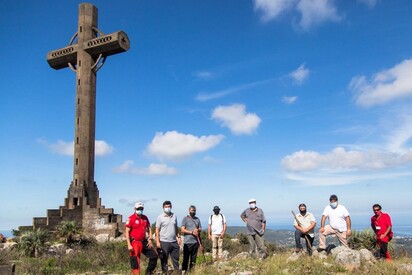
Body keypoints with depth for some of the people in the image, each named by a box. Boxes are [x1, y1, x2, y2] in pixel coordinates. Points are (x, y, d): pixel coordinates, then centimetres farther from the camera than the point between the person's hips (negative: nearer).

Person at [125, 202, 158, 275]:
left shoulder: (145, 218, 7)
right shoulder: (131, 218, -10)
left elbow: (149, 229, 16)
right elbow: (127, 232, -11)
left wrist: (150, 239, 3)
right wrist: (129, 245, -16)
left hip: (144, 242, 6)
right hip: (134, 243, -6)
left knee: (154, 256, 7)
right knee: (135, 262, 0)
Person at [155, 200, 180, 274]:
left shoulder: (174, 216, 8)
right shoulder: (160, 217, -5)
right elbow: (157, 230, -6)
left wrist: (178, 237, 7)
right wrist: (157, 241, -11)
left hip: (174, 241, 4)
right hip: (164, 242, -4)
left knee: (176, 258, 11)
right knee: (164, 259, 5)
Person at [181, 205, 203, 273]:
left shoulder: (197, 219, 12)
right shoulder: (185, 219, -3)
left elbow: (200, 229, 15)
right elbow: (182, 230, -9)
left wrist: (198, 230, -8)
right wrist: (192, 232, -15)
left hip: (195, 242, 5)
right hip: (187, 242, -5)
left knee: (193, 258, 10)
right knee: (186, 258, -1)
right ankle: (184, 271, 7)